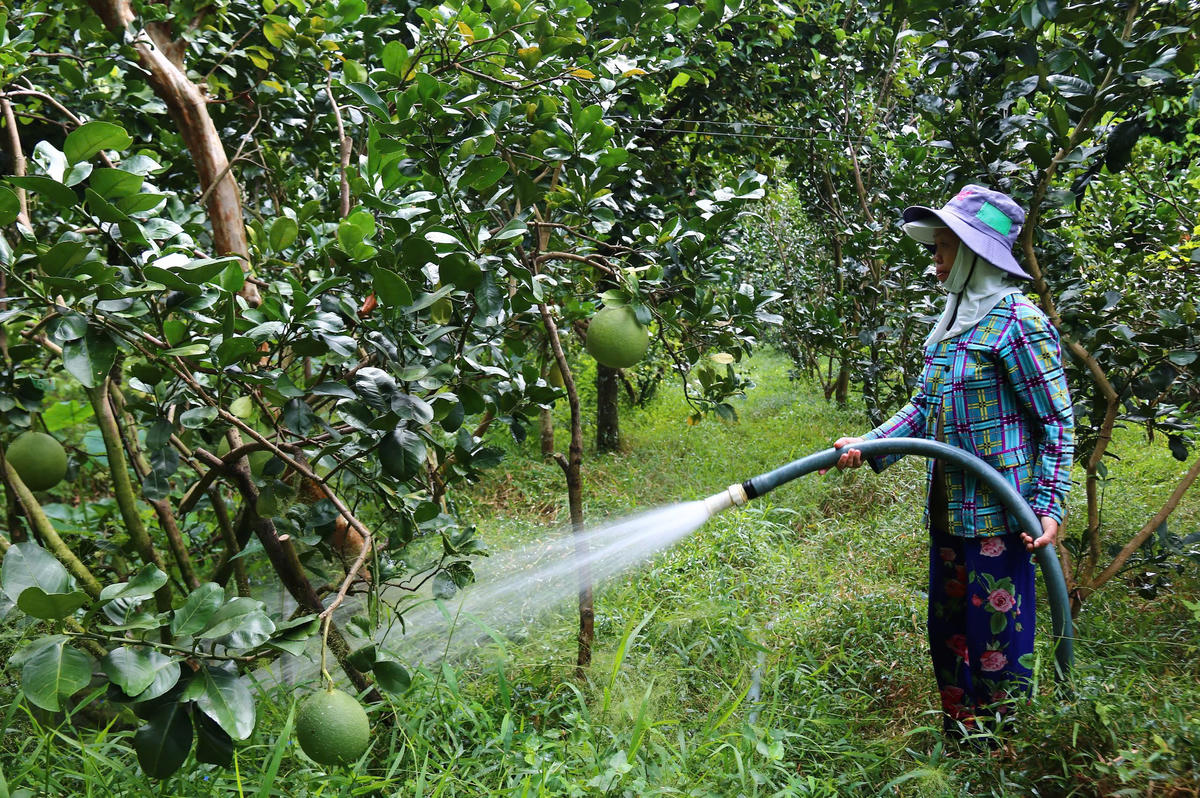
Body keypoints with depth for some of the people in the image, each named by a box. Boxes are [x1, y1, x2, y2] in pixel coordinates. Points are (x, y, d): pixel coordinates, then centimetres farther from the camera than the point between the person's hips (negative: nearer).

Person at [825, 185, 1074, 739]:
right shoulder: (948, 327, 12)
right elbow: (923, 408, 13)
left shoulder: (1019, 323, -12)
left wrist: (1049, 507, -16)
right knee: (946, 626, 19)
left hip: (999, 514, -8)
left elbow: (1056, 423, -11)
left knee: (997, 635, 3)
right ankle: (957, 732, 37)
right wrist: (869, 445, -2)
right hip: (947, 509, 8)